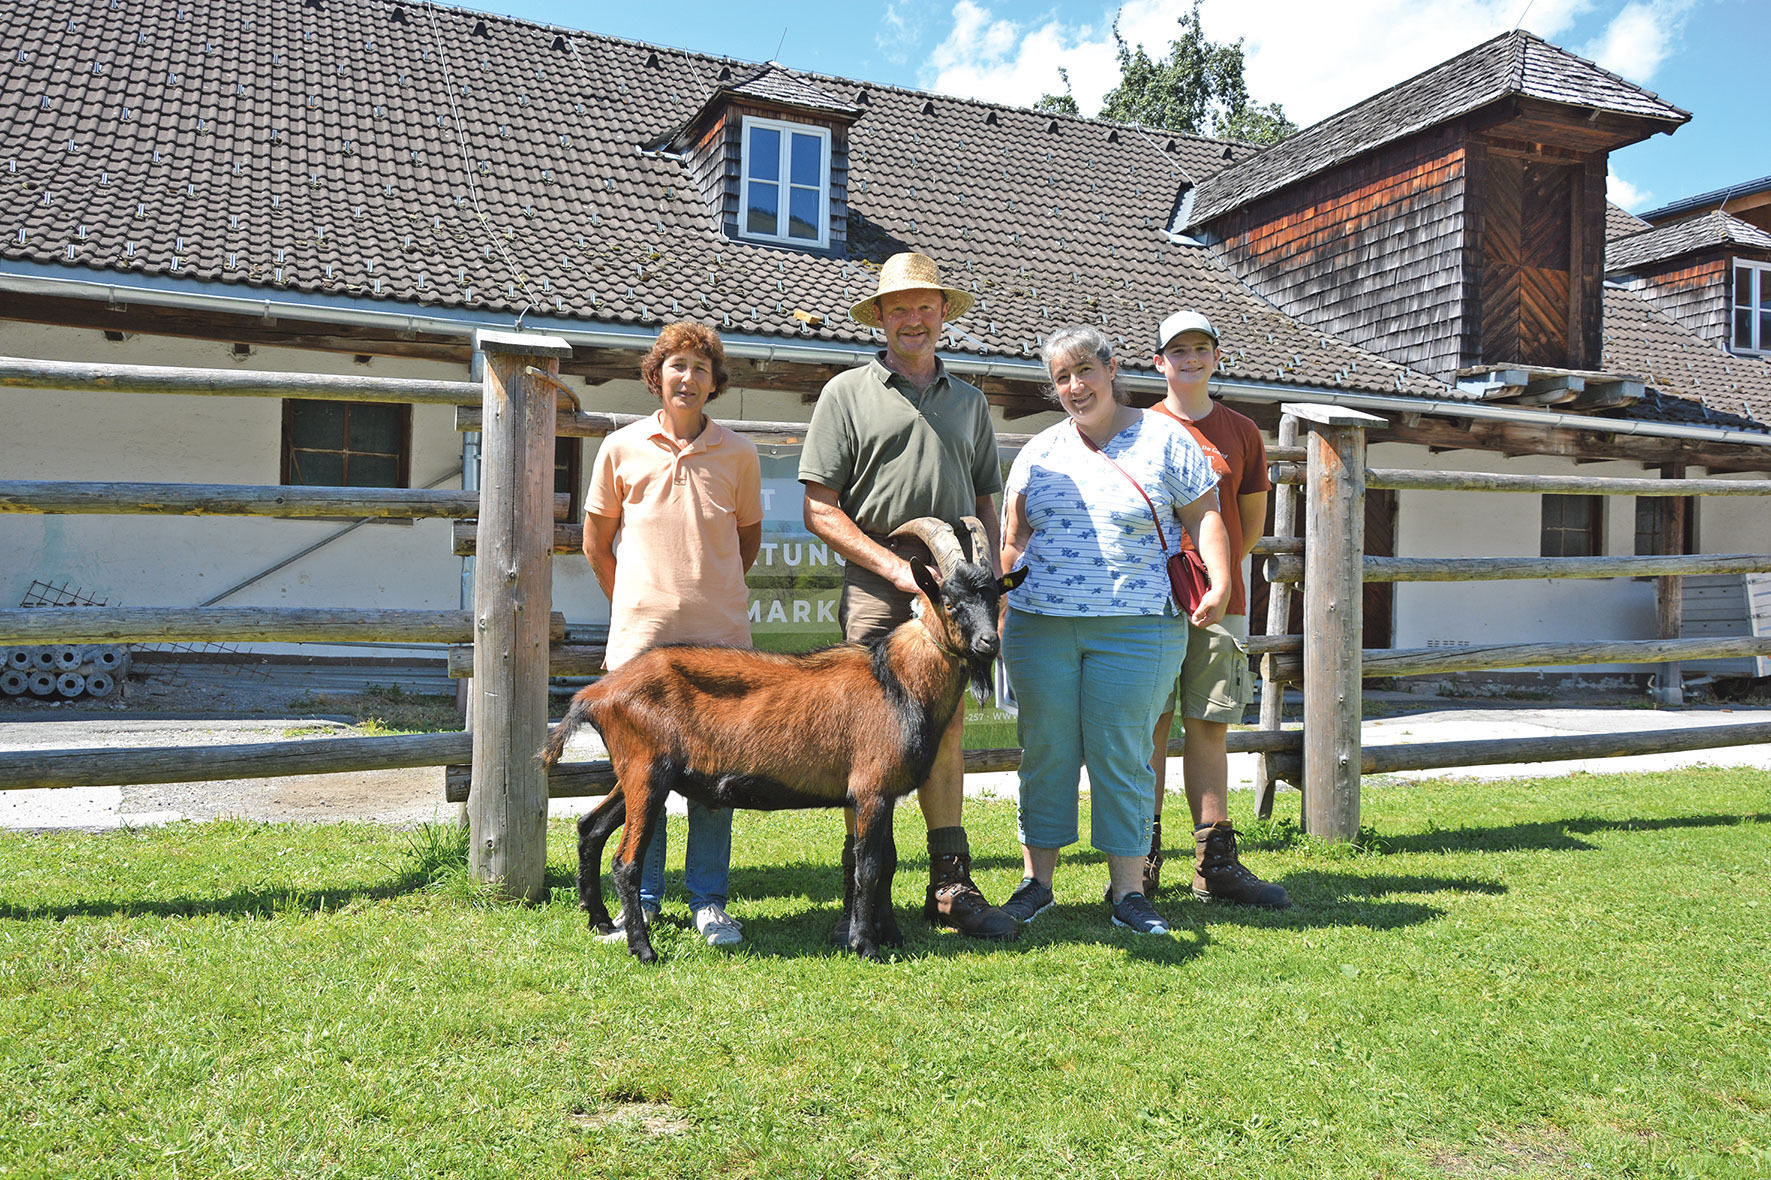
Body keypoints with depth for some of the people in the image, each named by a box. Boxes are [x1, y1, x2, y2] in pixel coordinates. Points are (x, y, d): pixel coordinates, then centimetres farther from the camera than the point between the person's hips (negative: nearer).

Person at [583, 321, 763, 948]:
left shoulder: (738, 452, 6)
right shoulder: (622, 447, 5)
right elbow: (596, 541, 13)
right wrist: (632, 604, 11)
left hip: (720, 636, 0)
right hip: (641, 634, 0)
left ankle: (708, 901, 16)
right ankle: (641, 898, 20)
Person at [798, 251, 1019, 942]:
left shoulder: (969, 401, 19)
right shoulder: (848, 393, 6)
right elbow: (820, 509, -2)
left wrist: (989, 580, 5)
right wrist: (899, 568, -9)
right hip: (876, 591, -3)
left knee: (945, 737, 8)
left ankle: (951, 887, 16)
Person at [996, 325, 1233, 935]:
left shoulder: (1164, 439, 5)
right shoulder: (1040, 450, 14)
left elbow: (1204, 516, 4)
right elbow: (1013, 538, 15)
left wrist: (1220, 584, -10)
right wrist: (998, 607, 7)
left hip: (1134, 630, -3)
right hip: (1039, 627, 3)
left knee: (1122, 756, -1)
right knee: (1045, 752, 6)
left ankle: (1128, 891, 10)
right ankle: (1035, 881, 17)